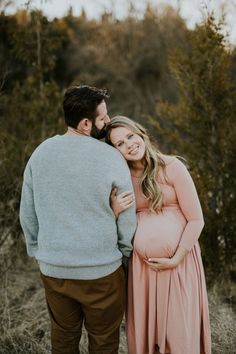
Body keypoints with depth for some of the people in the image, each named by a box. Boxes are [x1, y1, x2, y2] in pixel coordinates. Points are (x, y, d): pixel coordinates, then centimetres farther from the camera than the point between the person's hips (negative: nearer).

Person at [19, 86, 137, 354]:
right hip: (101, 271, -4)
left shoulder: (41, 153, -2)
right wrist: (127, 251, 11)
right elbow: (127, 216, -6)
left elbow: (27, 213, 5)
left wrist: (36, 249, 19)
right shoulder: (111, 158, -14)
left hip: (52, 268, 4)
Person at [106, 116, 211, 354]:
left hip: (179, 261, -3)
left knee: (179, 330, 3)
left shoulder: (172, 167, -6)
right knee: (143, 330, 10)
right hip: (142, 265, 3)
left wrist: (175, 259, -11)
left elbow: (196, 220, -6)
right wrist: (114, 210, -13)